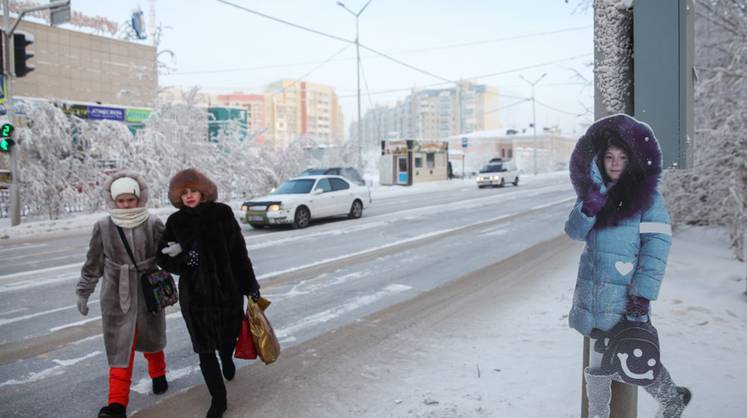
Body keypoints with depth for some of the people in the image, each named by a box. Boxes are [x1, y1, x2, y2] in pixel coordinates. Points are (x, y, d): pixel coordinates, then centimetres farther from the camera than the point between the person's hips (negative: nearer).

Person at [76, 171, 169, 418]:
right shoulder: (103, 227, -5)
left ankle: (158, 374, 46)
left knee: (151, 337, 19)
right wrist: (83, 292, 11)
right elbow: (93, 264, 6)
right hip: (116, 296, 0)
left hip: (149, 293, 0)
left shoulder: (153, 224, -8)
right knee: (119, 346, -2)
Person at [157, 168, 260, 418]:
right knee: (205, 348, 4)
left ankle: (227, 360, 54)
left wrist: (250, 285, 0)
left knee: (228, 336, 17)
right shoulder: (175, 222, -3)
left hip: (227, 289, 0)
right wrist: (182, 258, -20)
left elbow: (239, 252, -3)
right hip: (195, 294, 1)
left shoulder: (222, 214, -7)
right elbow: (164, 258, 2)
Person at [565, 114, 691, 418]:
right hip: (592, 289, 5)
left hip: (624, 293, -5)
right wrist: (589, 208, -17)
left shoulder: (647, 196, -6)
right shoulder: (594, 190, 10)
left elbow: (657, 245, -12)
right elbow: (574, 232, 3)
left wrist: (643, 293, -18)